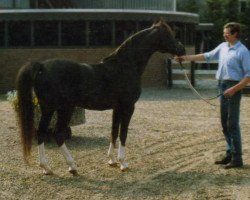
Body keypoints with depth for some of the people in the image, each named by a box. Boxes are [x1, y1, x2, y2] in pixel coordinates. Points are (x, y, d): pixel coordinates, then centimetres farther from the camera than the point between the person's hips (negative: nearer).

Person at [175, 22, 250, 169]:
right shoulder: (223, 47, 11)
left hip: (233, 87, -8)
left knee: (232, 123, -8)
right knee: (225, 123, 11)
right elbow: (207, 56, 20)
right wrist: (186, 58, 16)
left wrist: (234, 89, -21)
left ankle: (237, 158, -3)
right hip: (223, 86, 8)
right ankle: (230, 153, 20)